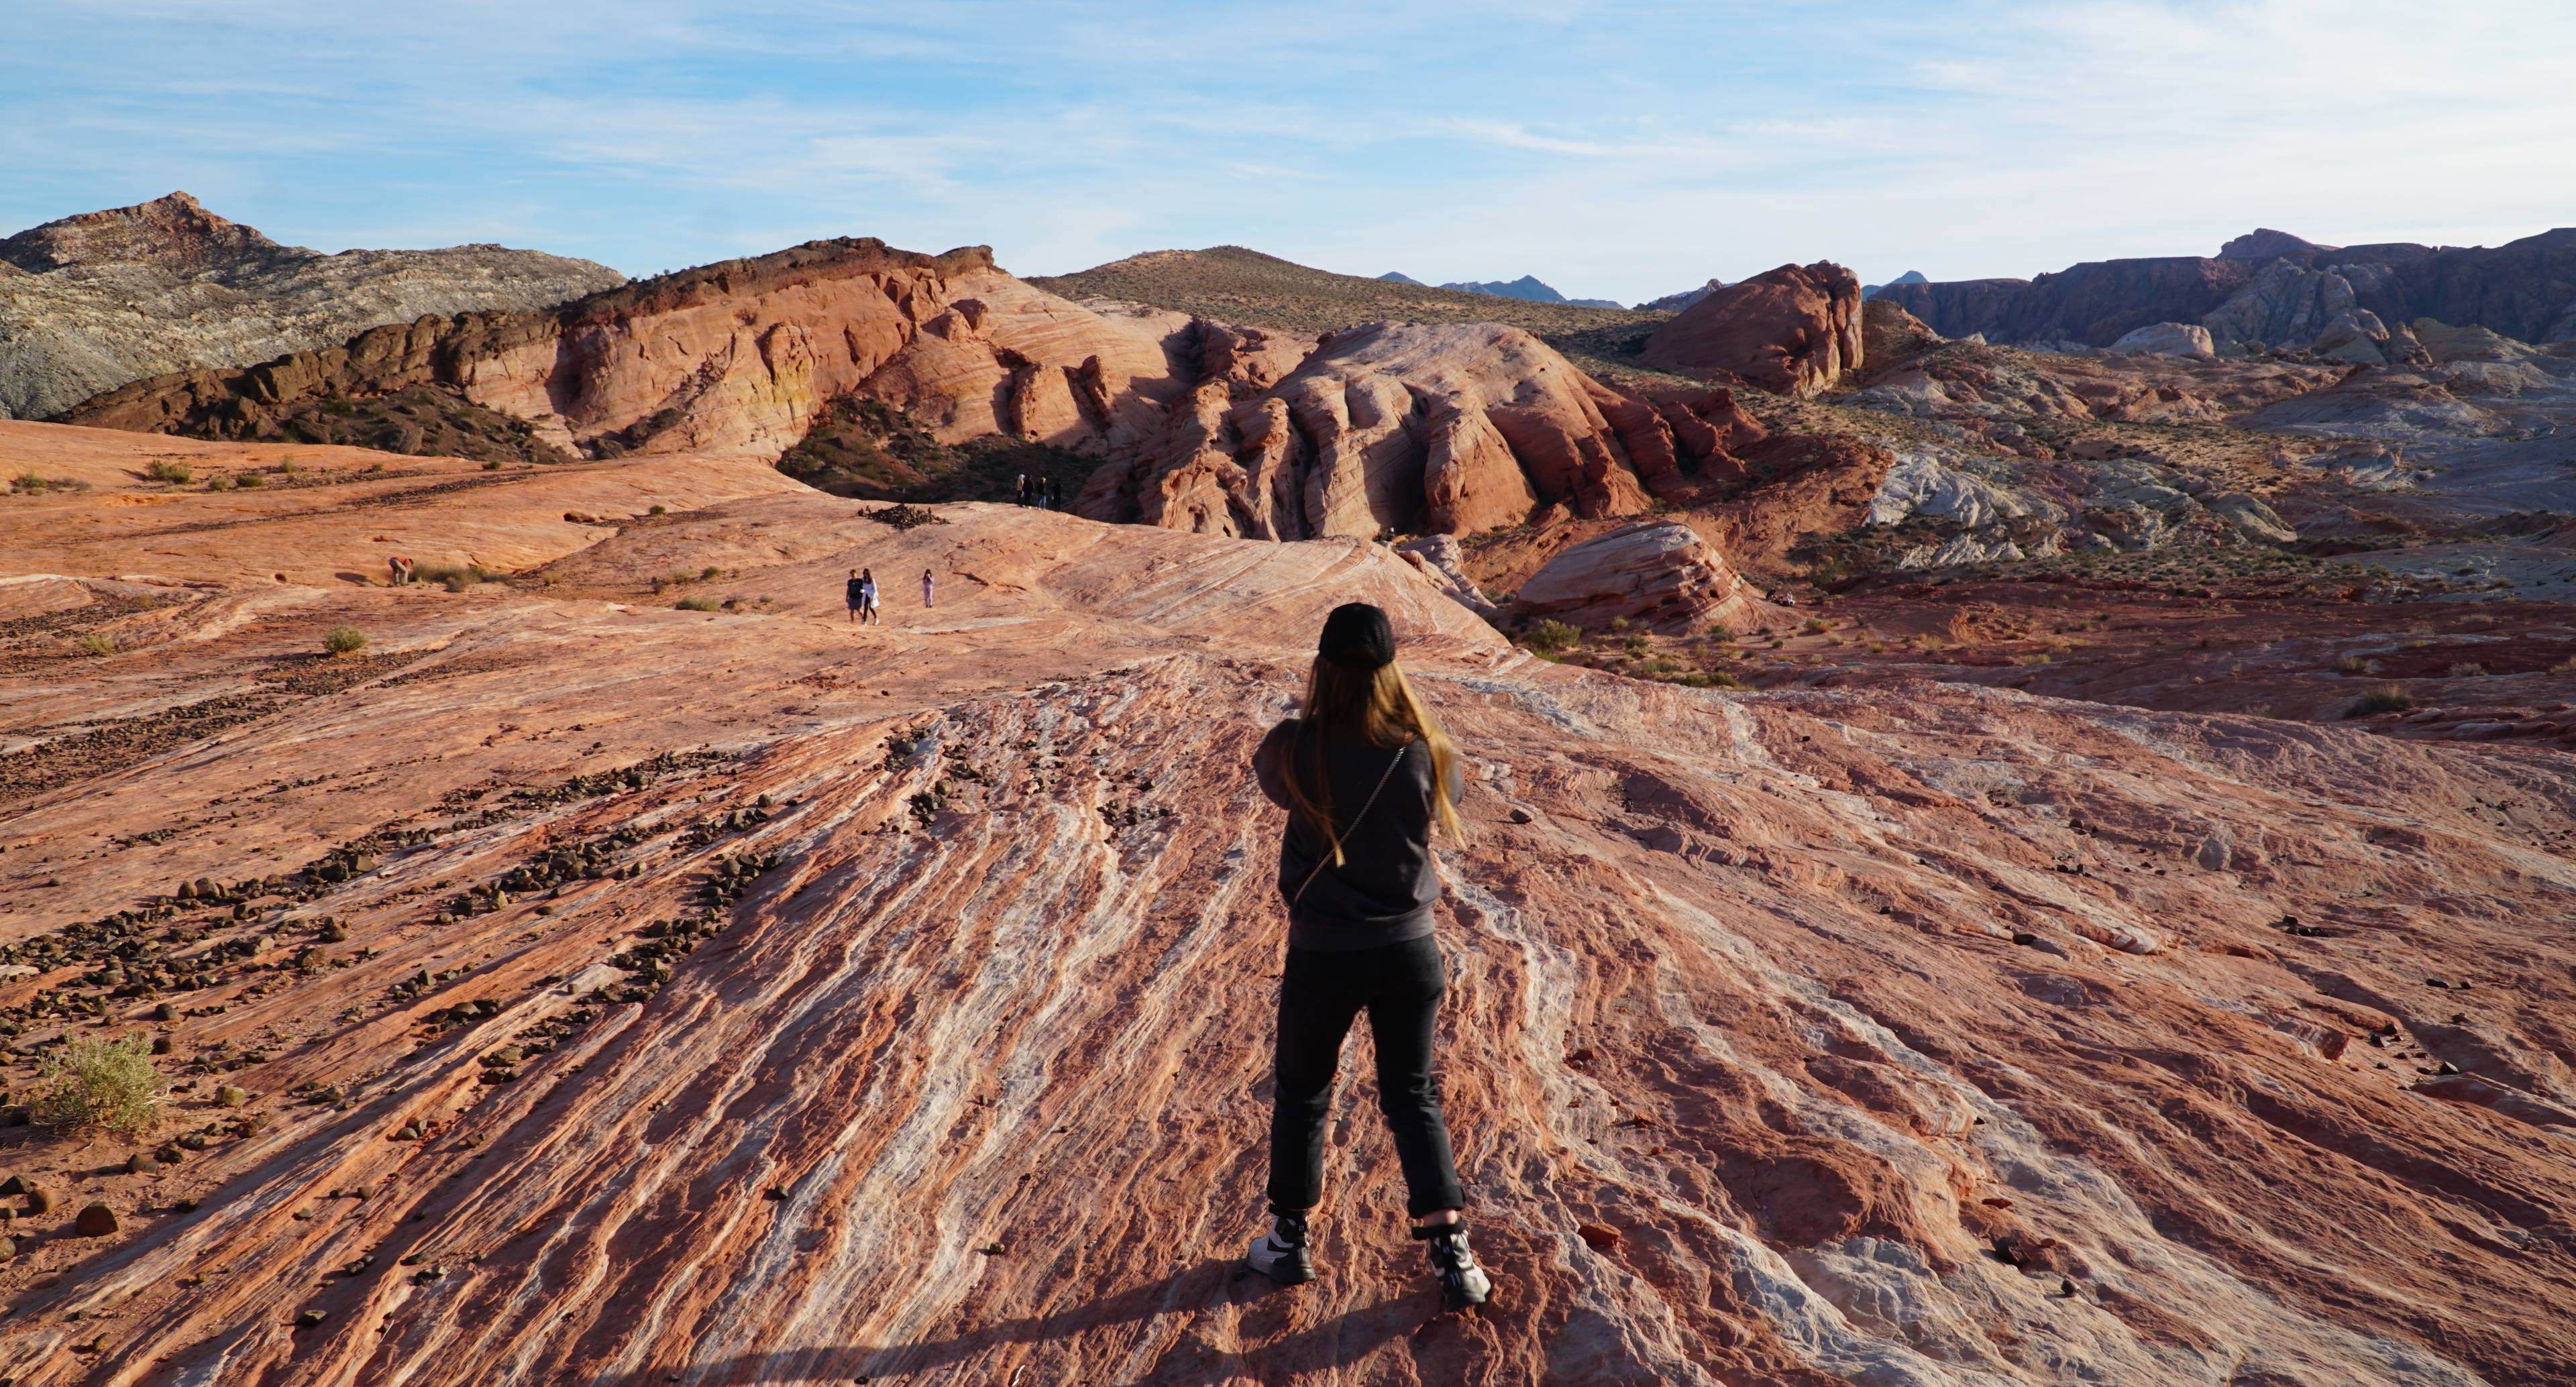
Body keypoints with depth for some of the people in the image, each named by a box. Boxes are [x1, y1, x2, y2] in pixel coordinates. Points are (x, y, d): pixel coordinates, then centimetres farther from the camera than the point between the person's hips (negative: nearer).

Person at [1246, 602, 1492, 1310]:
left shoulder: (1296, 750, -18)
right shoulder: (1426, 752, -14)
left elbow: (1266, 773, 5)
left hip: (1322, 956, -1)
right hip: (1409, 951, 2)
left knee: (1301, 1093, 20)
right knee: (1414, 1097, 18)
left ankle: (1291, 1242, 35)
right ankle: (1452, 1256, 18)